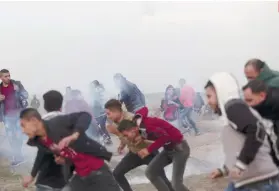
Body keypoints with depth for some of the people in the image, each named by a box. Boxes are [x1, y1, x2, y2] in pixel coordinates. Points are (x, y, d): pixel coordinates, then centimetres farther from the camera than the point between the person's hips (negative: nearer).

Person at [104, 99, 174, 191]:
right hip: (134, 153, 8)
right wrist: (122, 145, -3)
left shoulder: (130, 119, -29)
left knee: (160, 178, -12)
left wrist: (117, 132, -35)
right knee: (117, 174, 4)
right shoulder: (116, 121, -5)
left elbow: (134, 141, -37)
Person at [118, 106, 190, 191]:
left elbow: (165, 137, -36)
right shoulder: (137, 121, -3)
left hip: (179, 147, -9)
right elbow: (144, 109, 16)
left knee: (176, 183, -13)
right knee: (150, 172, 4)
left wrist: (149, 150, -27)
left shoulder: (146, 127, -29)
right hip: (168, 148, 9)